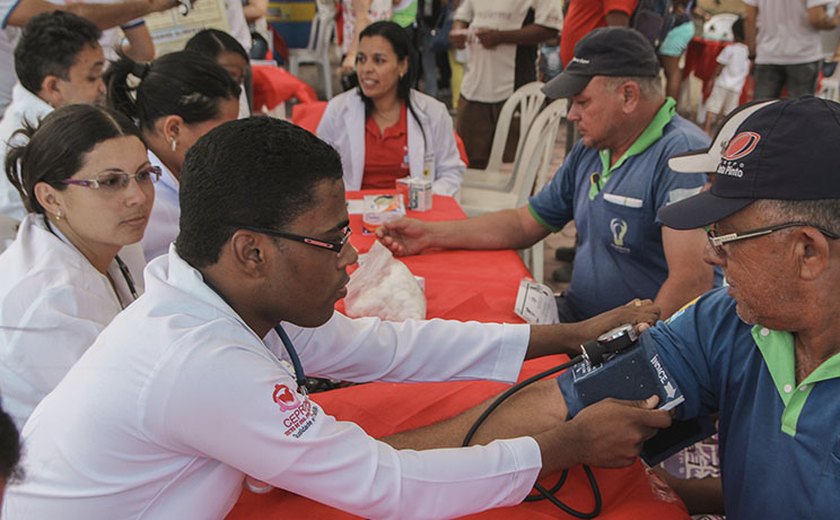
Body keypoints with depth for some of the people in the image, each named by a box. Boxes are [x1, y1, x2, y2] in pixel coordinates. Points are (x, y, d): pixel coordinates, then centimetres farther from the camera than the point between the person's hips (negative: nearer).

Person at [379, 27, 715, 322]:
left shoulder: (682, 154, -17)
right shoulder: (588, 152, 12)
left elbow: (693, 281, -25)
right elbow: (525, 224, 18)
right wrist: (430, 235, 14)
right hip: (572, 317, 8)